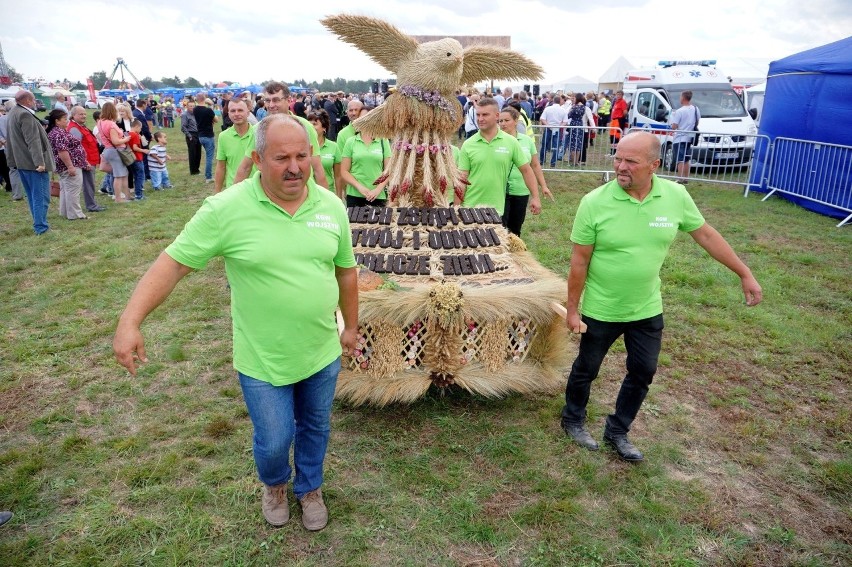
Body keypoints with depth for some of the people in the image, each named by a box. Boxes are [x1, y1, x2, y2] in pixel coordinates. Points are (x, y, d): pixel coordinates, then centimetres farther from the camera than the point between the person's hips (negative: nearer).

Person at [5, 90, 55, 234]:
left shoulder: (13, 113, 14)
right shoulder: (25, 115, -18)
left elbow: (11, 139, 20)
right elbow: (32, 141, -24)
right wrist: (40, 162, -28)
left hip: (21, 162, 10)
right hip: (33, 162, -10)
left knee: (32, 195, 17)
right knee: (41, 195, -4)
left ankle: (38, 223, 26)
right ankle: (41, 227, -2)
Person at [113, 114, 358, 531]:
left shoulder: (331, 206, -5)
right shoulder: (226, 209, -17)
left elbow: (346, 270, 6)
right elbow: (173, 263, -15)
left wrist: (351, 326, 13)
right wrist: (130, 321, -24)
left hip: (322, 353, 3)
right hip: (263, 359, -3)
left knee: (315, 427, 21)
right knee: (274, 440, 11)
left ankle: (310, 488, 50)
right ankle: (274, 485, 47)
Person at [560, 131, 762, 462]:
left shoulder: (676, 196, -11)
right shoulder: (594, 202, -20)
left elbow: (706, 235, 3)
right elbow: (579, 261, -14)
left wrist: (745, 274, 6)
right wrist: (572, 309, -10)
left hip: (647, 311, 3)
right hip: (600, 311, -3)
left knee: (642, 373, 14)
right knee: (586, 369, 16)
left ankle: (617, 431, 36)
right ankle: (573, 420, 41)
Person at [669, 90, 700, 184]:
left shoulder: (679, 111, -16)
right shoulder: (695, 109, 5)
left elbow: (674, 127, -16)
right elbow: (697, 123, 15)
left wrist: (673, 116, -1)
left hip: (680, 139, -7)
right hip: (689, 138, 7)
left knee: (680, 160, -7)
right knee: (686, 160, 16)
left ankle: (680, 179, -9)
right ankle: (686, 179, 22)